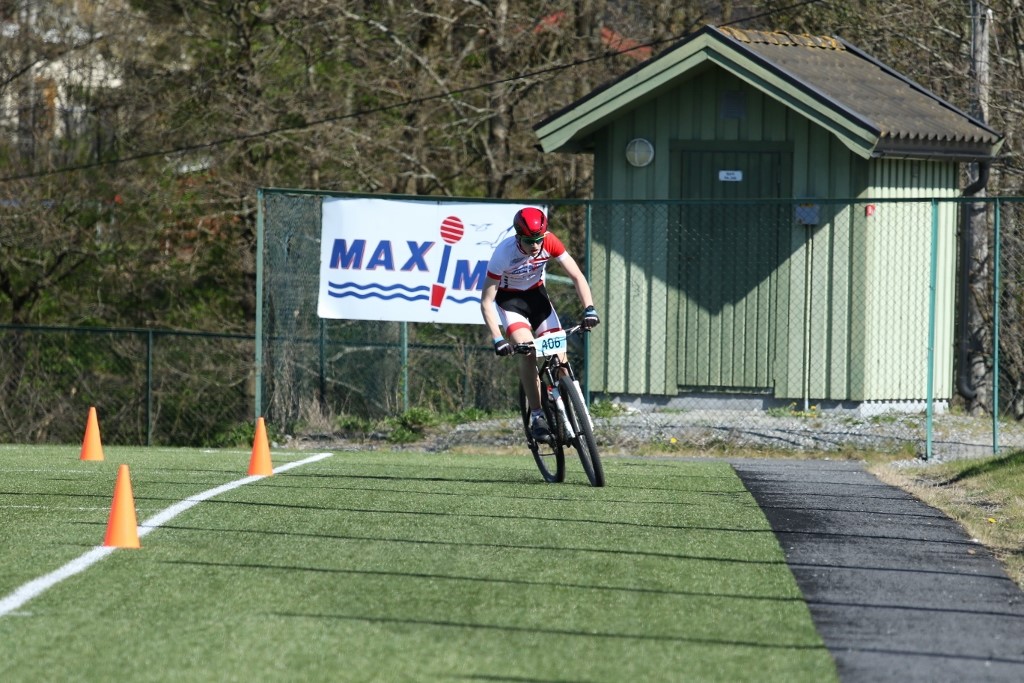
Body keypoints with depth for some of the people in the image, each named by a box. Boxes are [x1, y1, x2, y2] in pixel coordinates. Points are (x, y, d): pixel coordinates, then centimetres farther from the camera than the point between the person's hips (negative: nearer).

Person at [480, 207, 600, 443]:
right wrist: (497, 340, -36)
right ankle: (537, 417, -18)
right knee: (528, 351, -25)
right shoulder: (504, 253, -30)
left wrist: (589, 308, -33)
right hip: (509, 298, -4)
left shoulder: (549, 243, -23)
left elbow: (577, 276, -17)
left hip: (536, 294, 4)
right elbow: (486, 301, -26)